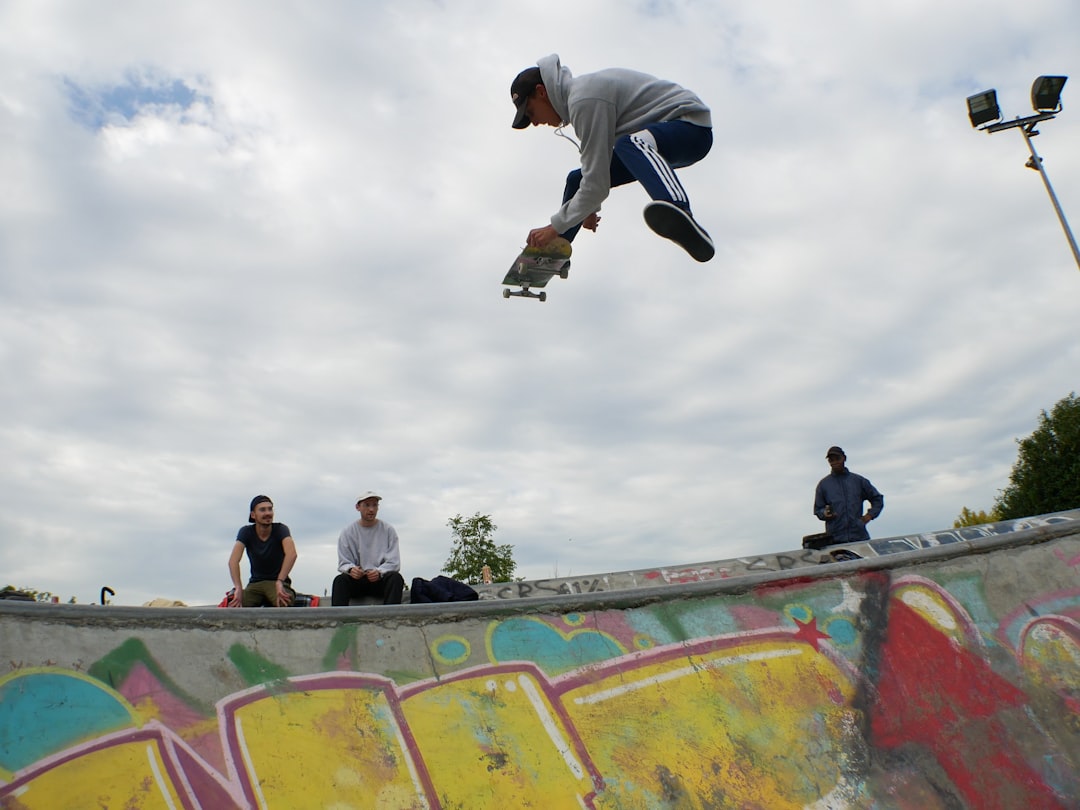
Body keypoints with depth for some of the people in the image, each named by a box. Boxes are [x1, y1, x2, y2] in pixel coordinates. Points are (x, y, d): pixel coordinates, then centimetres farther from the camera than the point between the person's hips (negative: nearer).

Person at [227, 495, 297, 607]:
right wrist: (238, 588, -36)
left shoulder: (280, 529, -11)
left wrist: (280, 582, -42)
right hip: (255, 583, 3)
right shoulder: (246, 532, -5)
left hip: (278, 582, -2)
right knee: (234, 605, -25)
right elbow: (233, 560, -20)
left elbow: (291, 554, -29)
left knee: (284, 602, -35)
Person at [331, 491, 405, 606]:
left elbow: (393, 562, -2)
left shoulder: (388, 530, 4)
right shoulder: (347, 532, 6)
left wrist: (379, 572, -23)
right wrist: (351, 569, -23)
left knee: (396, 577, -32)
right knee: (340, 580, -30)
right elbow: (343, 563, 2)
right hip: (357, 580, 1)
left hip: (381, 579, 0)